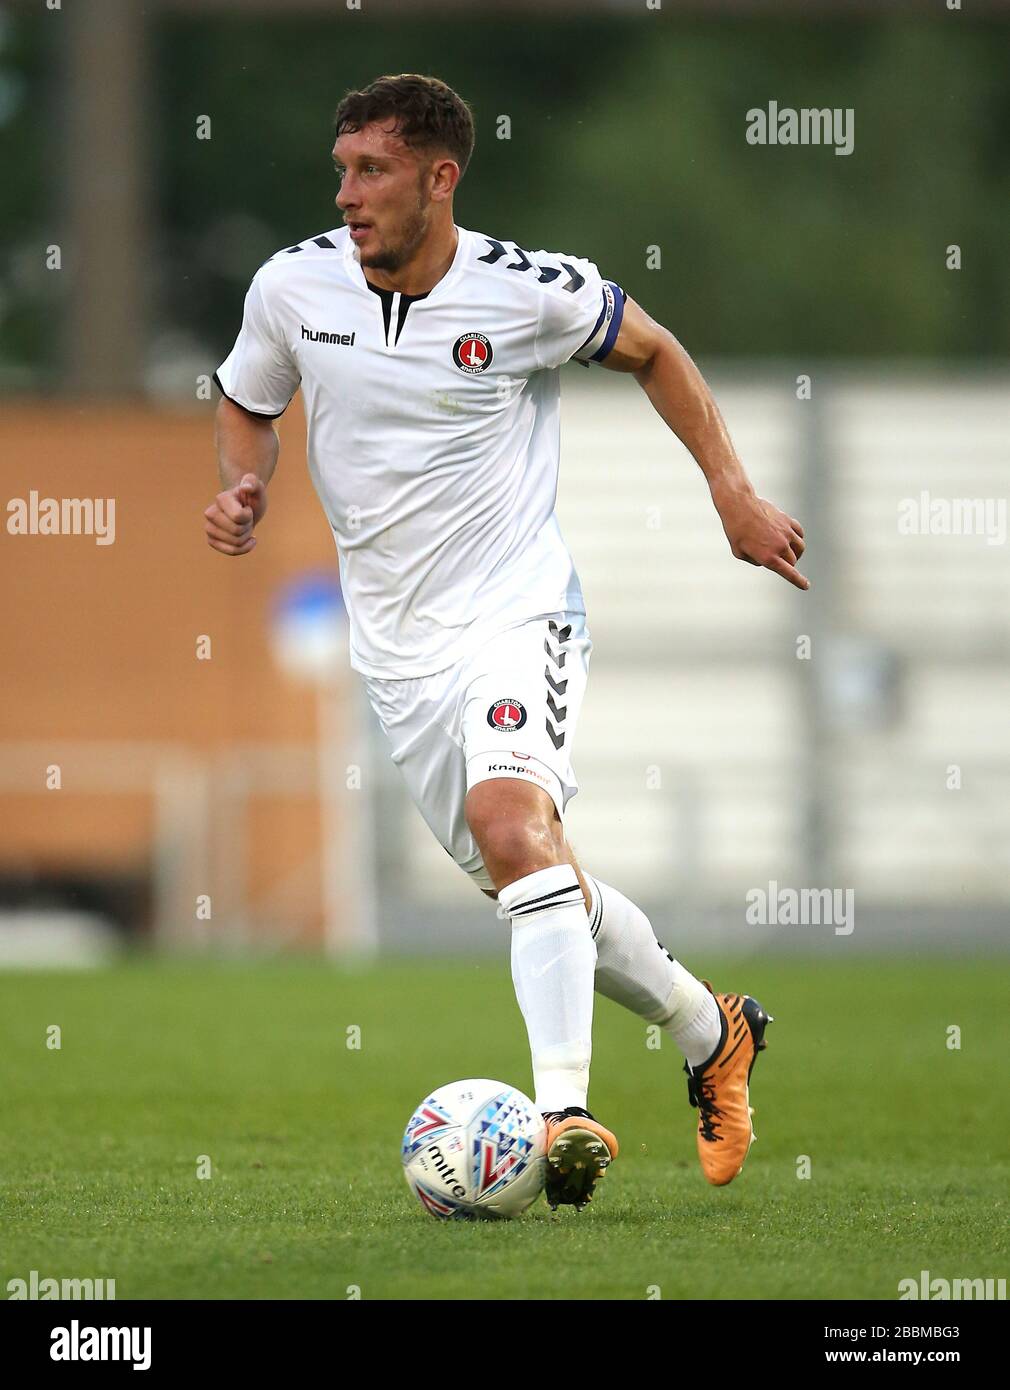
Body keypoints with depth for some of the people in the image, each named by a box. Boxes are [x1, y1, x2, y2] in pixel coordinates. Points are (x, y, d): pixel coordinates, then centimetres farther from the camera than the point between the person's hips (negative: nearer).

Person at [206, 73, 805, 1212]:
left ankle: (563, 1114, -35)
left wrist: (732, 491, 4)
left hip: (515, 609, -5)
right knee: (529, 884, 10)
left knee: (514, 826, -30)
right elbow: (246, 402, 17)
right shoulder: (294, 287, -3)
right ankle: (710, 1033, 33)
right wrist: (242, 488, -4)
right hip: (392, 640, 5)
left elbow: (652, 352, 8)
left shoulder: (533, 293, -11)